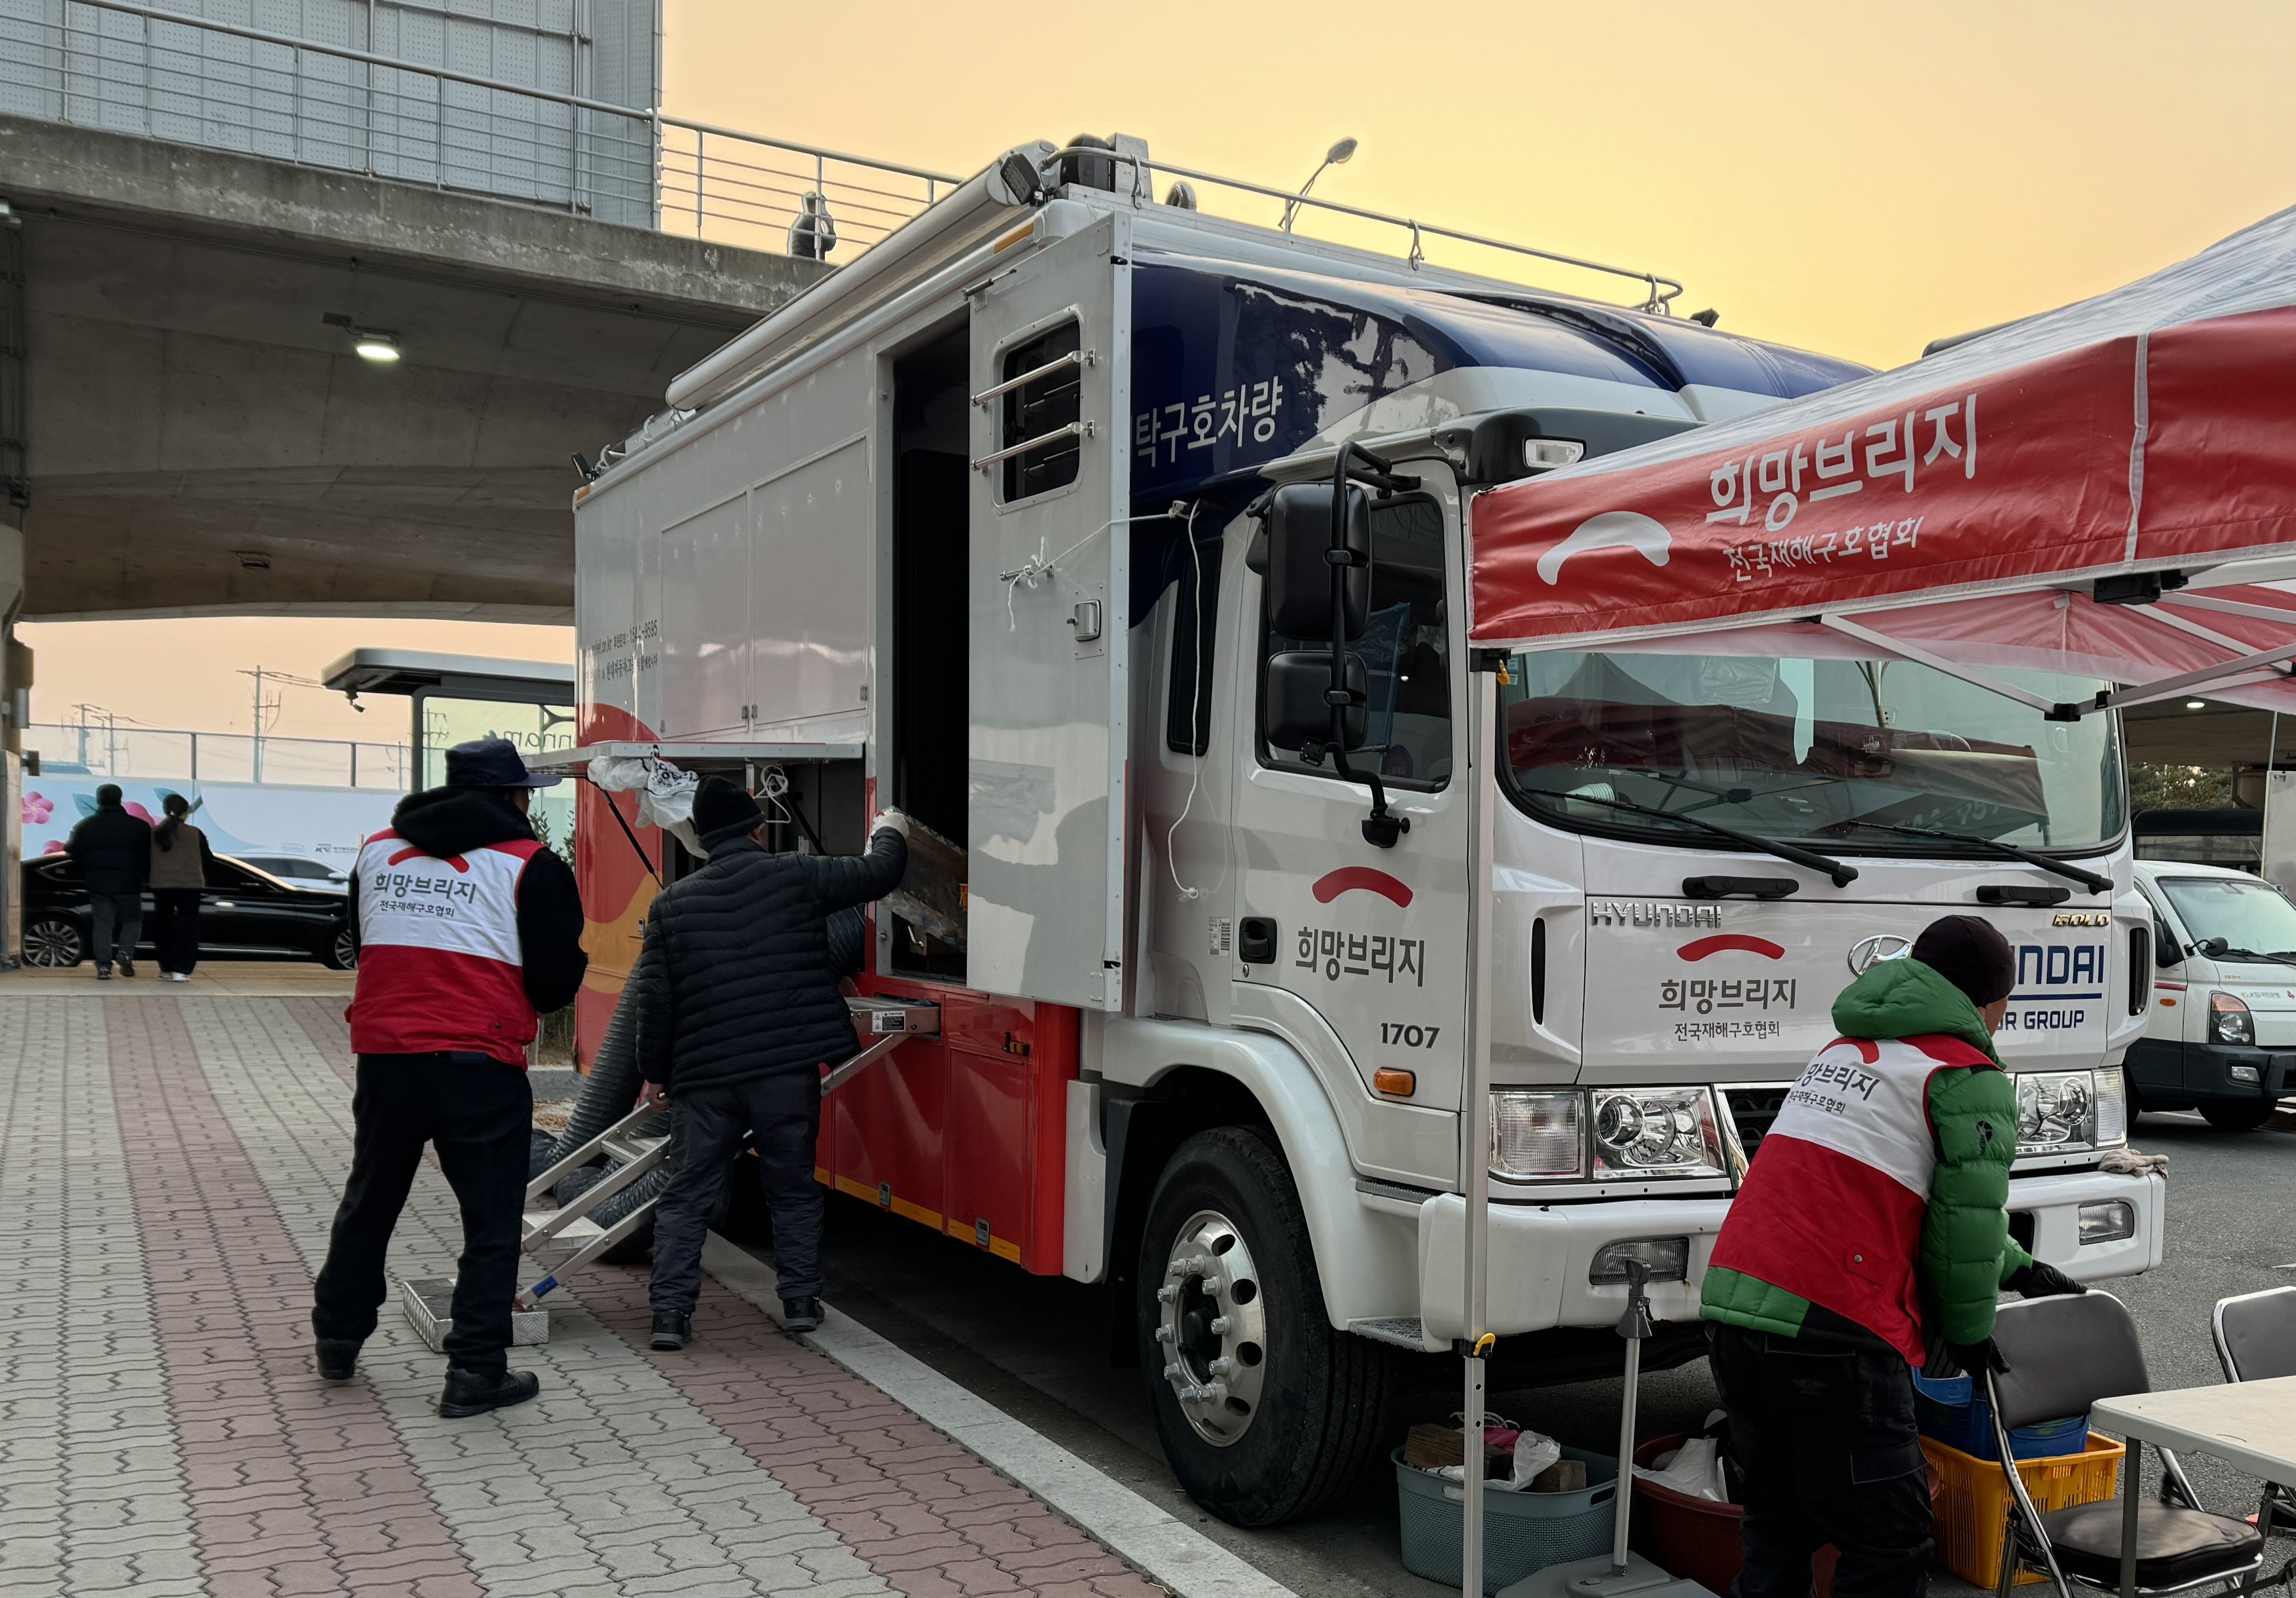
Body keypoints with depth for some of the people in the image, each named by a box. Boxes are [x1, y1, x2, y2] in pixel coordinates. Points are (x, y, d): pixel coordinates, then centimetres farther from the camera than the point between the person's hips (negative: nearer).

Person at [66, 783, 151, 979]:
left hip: (98, 884, 1)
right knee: (132, 921, 12)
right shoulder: (139, 826, -2)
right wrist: (145, 876, 10)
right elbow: (149, 854, -3)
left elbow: (73, 852, 5)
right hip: (129, 884, -1)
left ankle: (104, 965, -1)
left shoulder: (87, 826, 2)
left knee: (103, 925, 6)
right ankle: (126, 952, -12)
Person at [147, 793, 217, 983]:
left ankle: (166, 967, 20)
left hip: (160, 886, 3)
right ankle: (181, 969, -9)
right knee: (187, 926, 1)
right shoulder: (195, 834, -4)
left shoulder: (154, 833, 2)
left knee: (163, 926, 16)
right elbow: (209, 860, 2)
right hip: (189, 885, -3)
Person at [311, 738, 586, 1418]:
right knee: (491, 1220, 5)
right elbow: (557, 982, -6)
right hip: (480, 1069, -5)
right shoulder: (532, 866, -7)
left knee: (368, 1203, 23)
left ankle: (337, 1340, 38)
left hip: (384, 1056, 6)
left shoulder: (377, 850, 10)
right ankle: (475, 1373, 7)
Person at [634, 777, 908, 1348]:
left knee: (688, 1195, 10)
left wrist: (656, 1072, 15)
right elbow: (878, 874, 4)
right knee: (794, 1189, 15)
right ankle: (801, 1300, 19)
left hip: (704, 1076, 1)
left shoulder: (672, 904, 5)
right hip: (787, 1069, -1)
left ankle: (671, 1312, 7)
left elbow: (655, 997, 5)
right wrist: (890, 833, 26)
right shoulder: (795, 875, -3)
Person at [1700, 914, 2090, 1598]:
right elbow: (1966, 1221, -5)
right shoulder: (1969, 1078, 0)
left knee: (1778, 1530, 20)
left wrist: (2020, 1270, 39)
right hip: (1828, 1331, -8)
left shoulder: (1844, 1050, 25)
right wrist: (1970, 1331, 13)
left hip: (1729, 1304, 8)